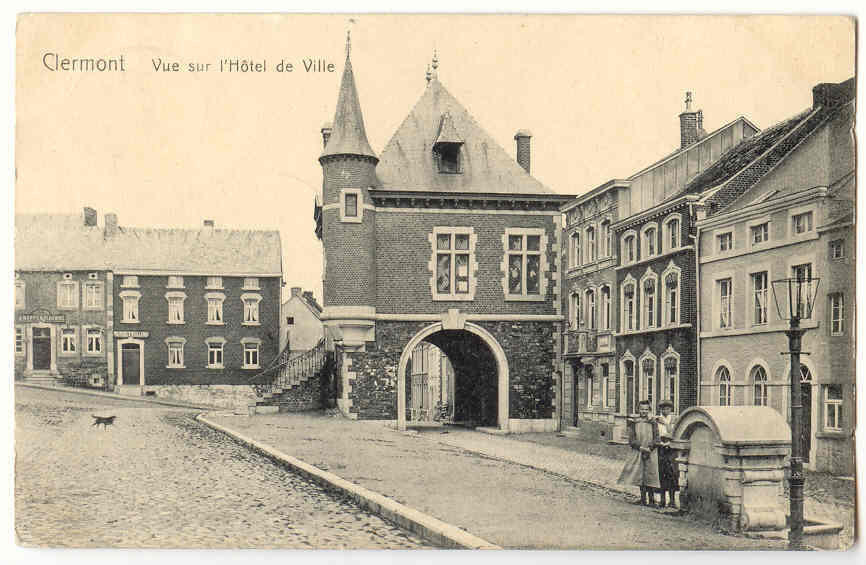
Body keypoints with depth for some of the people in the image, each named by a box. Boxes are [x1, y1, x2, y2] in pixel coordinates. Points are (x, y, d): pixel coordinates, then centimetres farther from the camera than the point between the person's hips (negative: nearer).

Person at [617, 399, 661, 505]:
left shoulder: (653, 422, 4)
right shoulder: (634, 422, 6)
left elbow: (656, 439, 0)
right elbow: (631, 439, 1)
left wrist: (649, 449, -14)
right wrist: (641, 447, -12)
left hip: (651, 453, -1)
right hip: (637, 453, 1)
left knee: (650, 475, -3)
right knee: (640, 476, 1)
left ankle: (652, 500, 3)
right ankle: (643, 499, 8)